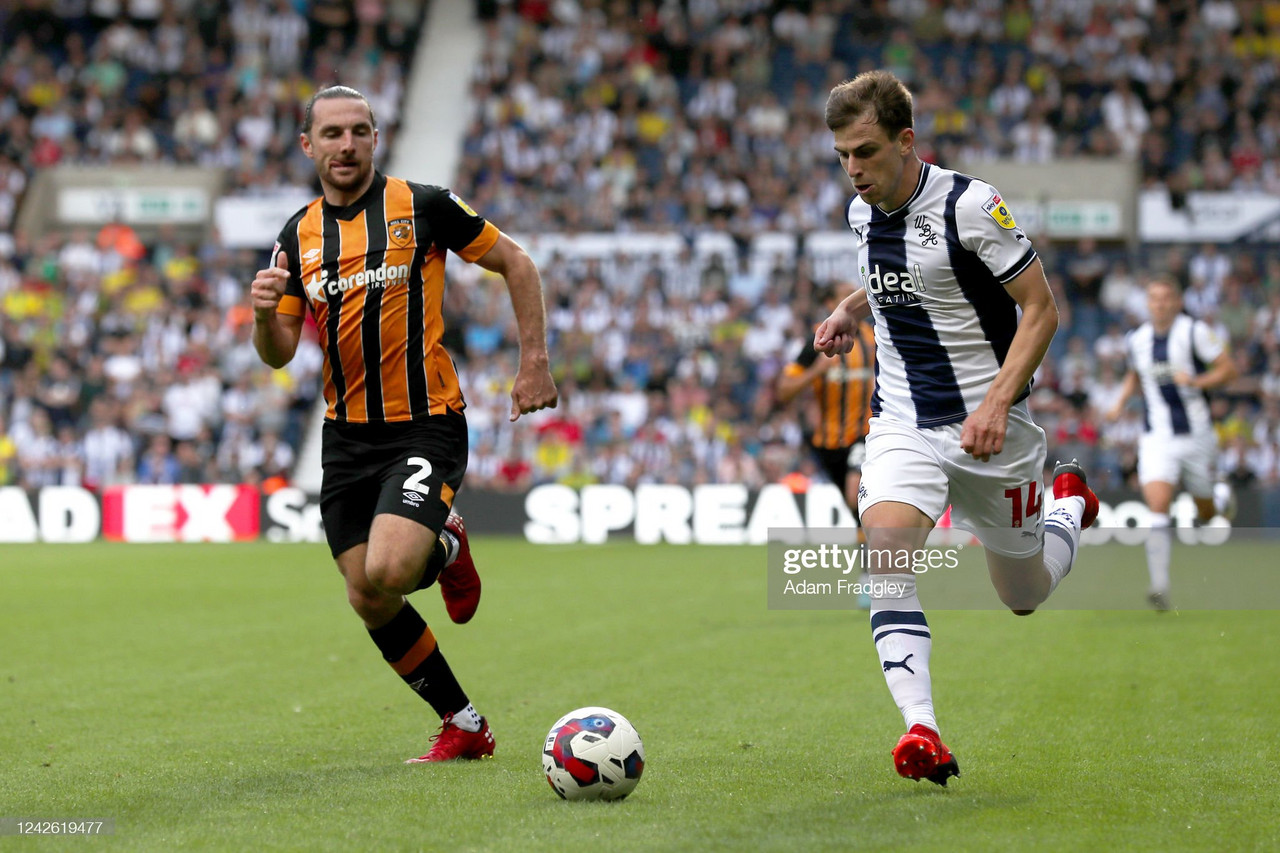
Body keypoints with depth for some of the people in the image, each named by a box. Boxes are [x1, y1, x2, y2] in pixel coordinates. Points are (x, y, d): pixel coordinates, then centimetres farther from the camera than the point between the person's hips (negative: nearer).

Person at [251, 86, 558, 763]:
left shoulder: (422, 206, -6)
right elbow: (278, 354, 6)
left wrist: (534, 362, -2)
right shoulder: (298, 236, 6)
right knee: (368, 601, 1)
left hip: (426, 425, -5)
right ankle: (464, 725, 18)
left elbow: (516, 264, 3)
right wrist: (264, 312, -16)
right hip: (347, 435, 5)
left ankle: (446, 546, 12)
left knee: (386, 572, -24)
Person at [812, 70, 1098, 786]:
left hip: (989, 427, -4)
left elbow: (1042, 309, -14)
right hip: (903, 423, 4)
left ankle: (1070, 503, 45)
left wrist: (997, 402, -24)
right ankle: (922, 731, -30)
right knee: (886, 556, -24)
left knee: (1025, 594, 12)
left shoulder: (971, 205, -17)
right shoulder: (863, 212, 4)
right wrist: (851, 312, 8)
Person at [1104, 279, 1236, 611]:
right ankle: (1160, 587, -22)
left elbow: (1228, 369, -7)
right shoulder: (1135, 339, 5)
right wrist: (1121, 402, 7)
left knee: (1206, 514, 13)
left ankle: (1221, 496, 52)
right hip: (1157, 440, 2)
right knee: (1158, 507, -18)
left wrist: (1196, 381, -24)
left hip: (1196, 436, -2)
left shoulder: (1194, 331, -9)